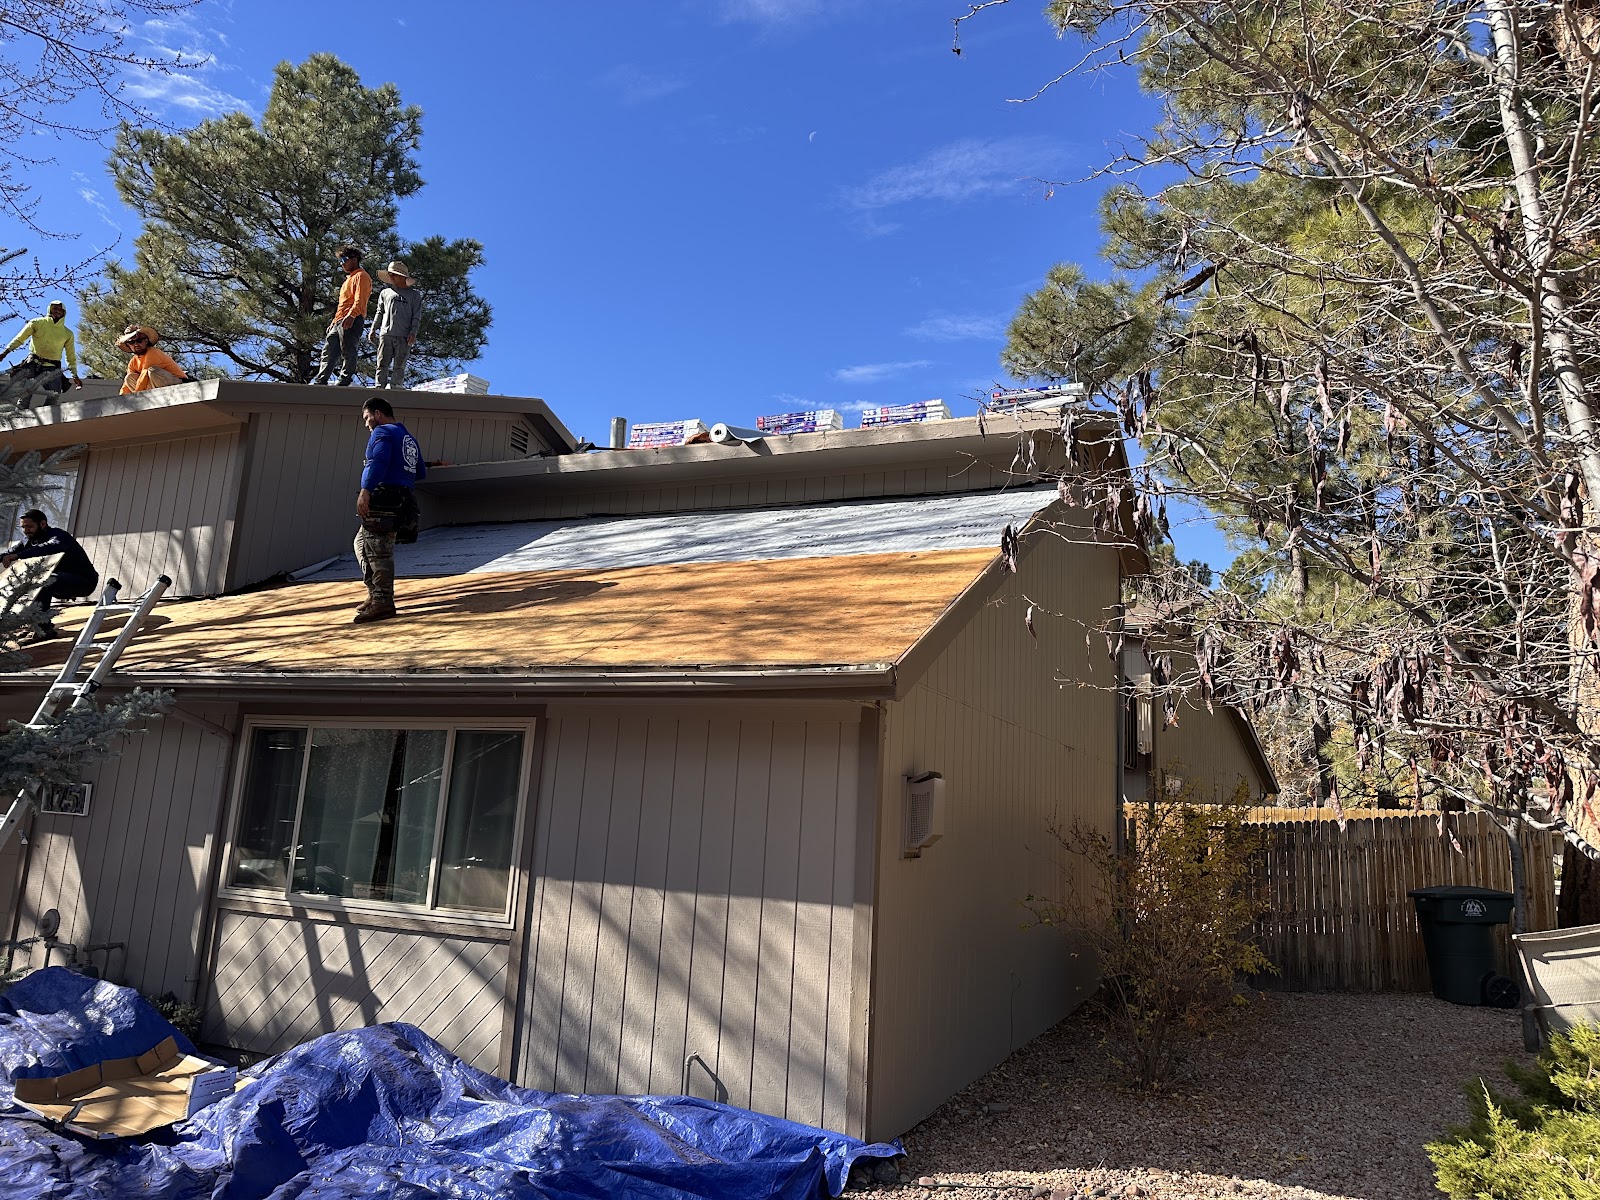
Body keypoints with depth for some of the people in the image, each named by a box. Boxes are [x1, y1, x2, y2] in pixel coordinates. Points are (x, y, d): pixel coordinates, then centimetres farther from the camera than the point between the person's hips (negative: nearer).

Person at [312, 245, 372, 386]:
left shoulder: (361, 276, -1)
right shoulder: (349, 278, 31)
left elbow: (360, 300, -16)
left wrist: (351, 315, -30)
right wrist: (335, 320, 28)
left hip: (352, 321, -10)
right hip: (339, 321, 10)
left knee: (347, 352, -12)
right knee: (329, 351, 6)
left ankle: (344, 382, -12)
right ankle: (321, 380, 6)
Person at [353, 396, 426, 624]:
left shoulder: (383, 432, -2)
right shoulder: (409, 438, 25)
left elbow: (378, 461, -22)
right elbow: (421, 473, 27)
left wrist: (365, 490, -33)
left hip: (384, 500, -9)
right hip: (401, 501, 9)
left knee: (377, 550, -12)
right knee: (362, 543, 18)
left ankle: (382, 603, -16)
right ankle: (376, 595, 18)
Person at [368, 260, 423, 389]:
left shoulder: (414, 295, 11)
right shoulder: (386, 293, 20)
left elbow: (417, 317, 5)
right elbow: (379, 313, 22)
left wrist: (413, 333, -8)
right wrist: (373, 330, 12)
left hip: (403, 337, -3)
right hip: (385, 334, 3)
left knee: (399, 366, -6)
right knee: (382, 364, -5)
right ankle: (380, 388, -7)